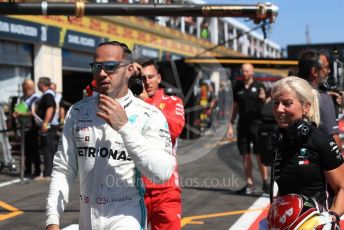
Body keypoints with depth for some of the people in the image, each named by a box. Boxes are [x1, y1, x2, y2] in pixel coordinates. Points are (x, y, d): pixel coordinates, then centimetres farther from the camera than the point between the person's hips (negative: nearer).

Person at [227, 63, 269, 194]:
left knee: (260, 155, -3)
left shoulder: (259, 87, 0)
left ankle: (265, 181, 9)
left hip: (257, 124, -3)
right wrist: (230, 125, 11)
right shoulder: (238, 87, 9)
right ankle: (249, 183, 13)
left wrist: (263, 99, -20)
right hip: (242, 125, 3)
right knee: (245, 156, 5)